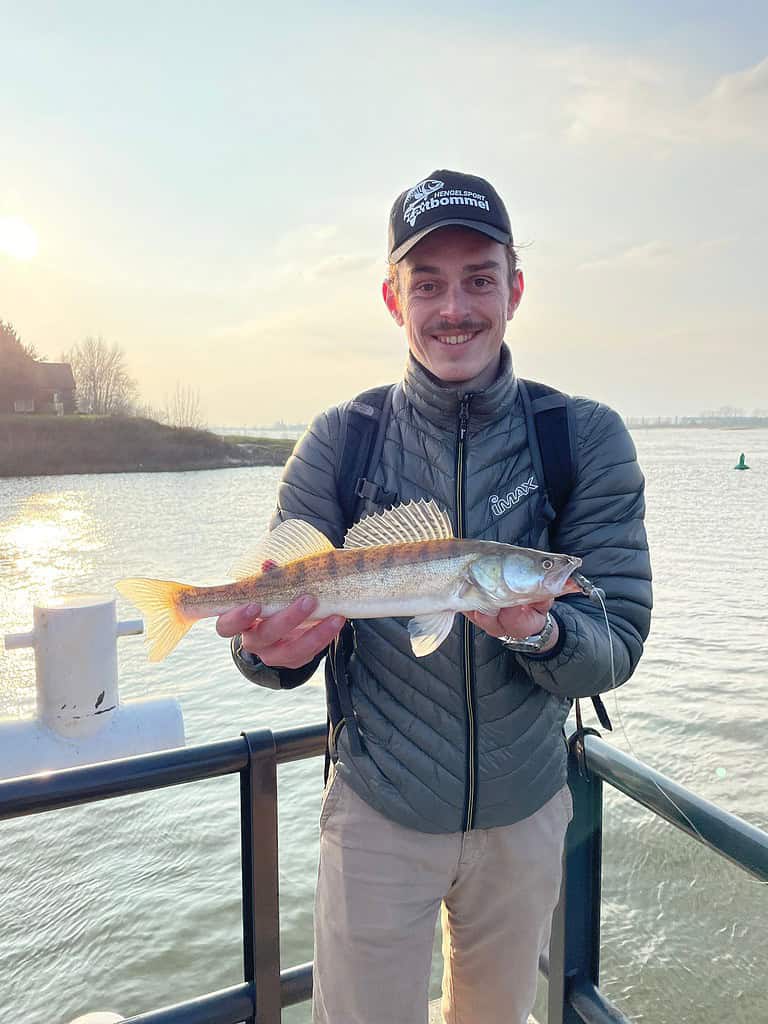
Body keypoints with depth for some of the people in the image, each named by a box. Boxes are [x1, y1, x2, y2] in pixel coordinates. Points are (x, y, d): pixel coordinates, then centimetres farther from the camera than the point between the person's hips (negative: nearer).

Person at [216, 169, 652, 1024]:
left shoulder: (587, 438, -11)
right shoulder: (338, 443, -11)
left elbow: (617, 646, -13)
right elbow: (273, 623, -8)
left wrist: (540, 633, -35)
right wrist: (272, 648, -32)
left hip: (526, 813, 2)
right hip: (378, 812, -1)